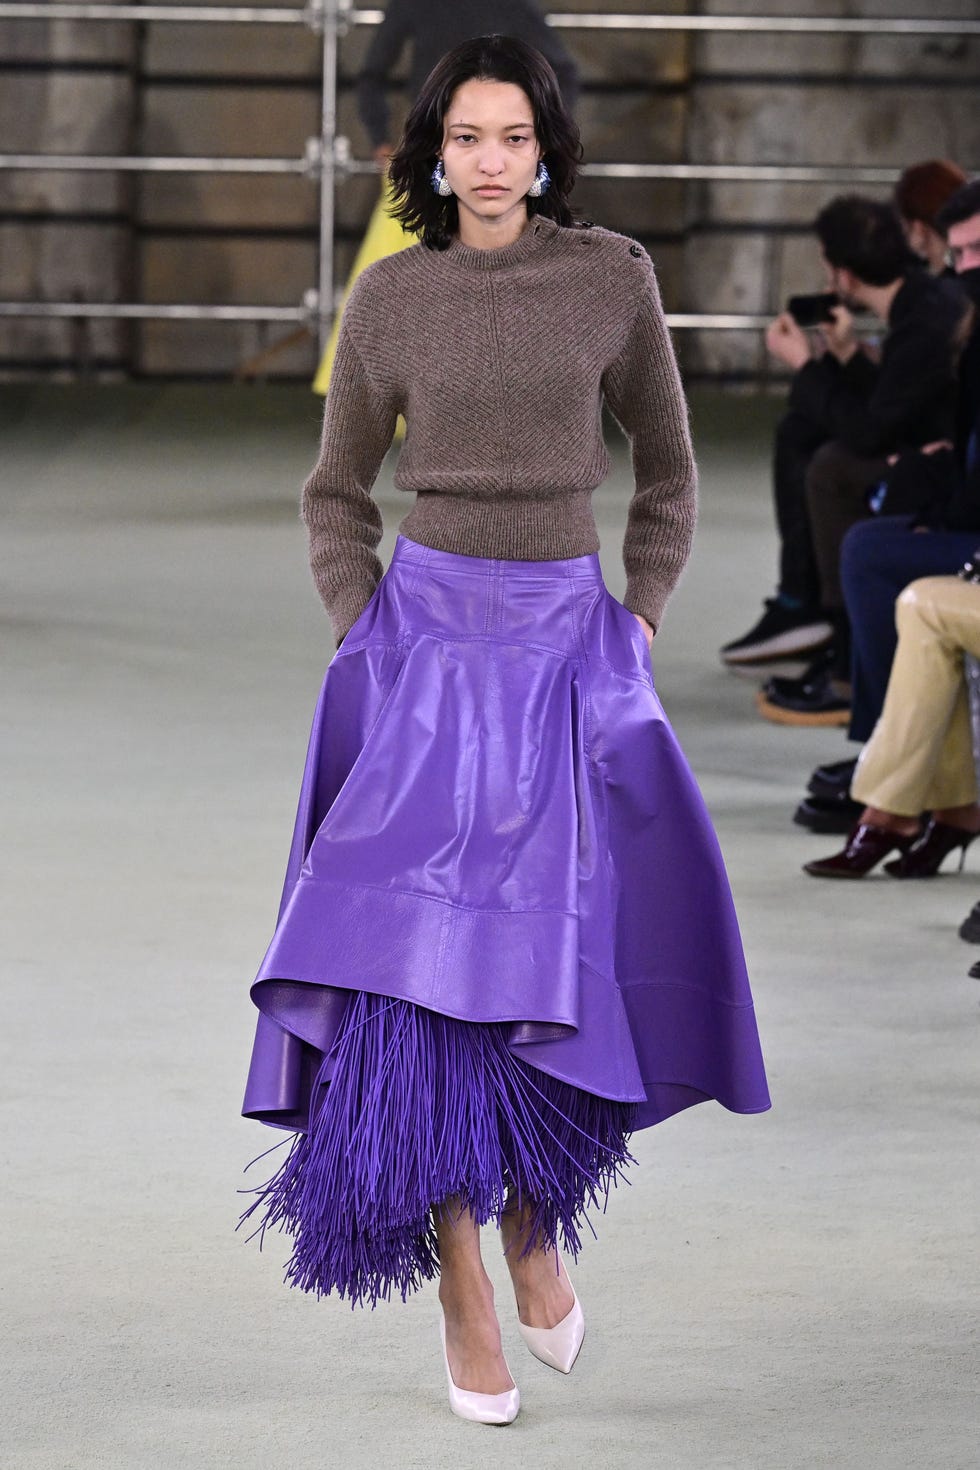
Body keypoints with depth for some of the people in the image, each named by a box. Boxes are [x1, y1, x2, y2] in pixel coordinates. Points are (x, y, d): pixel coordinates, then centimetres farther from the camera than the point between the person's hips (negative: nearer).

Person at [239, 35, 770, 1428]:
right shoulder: (389, 296, 2)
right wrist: (362, 635, 1)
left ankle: (535, 1216, 25)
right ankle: (465, 1299, 0)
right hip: (426, 636, 0)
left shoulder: (613, 279, 0)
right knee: (422, 956, -8)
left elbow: (668, 467, 11)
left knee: (568, 951, -4)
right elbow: (337, 493, 12)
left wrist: (639, 619, 5)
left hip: (569, 646, 0)